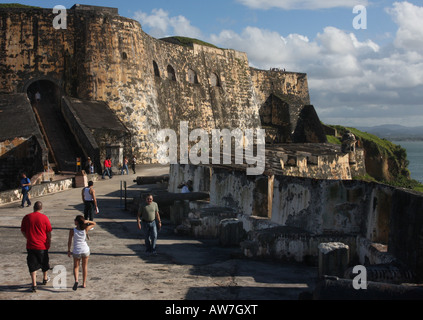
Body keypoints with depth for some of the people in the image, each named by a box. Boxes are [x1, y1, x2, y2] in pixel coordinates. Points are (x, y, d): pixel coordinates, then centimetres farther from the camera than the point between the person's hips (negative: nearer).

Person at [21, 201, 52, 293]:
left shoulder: (26, 218, -5)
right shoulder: (44, 218, -10)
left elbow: (23, 231, 6)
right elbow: (49, 233, -4)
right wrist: (49, 243, 10)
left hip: (30, 245, 1)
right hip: (42, 245, -1)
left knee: (32, 265, 6)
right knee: (44, 262, 21)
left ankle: (34, 285, 0)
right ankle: (45, 279, 41)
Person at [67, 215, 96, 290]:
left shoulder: (72, 231, -13)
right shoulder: (85, 229, -9)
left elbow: (69, 241, -5)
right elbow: (94, 223, 7)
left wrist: (68, 251, 9)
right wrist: (86, 222, -12)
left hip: (76, 251, -1)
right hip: (85, 250, 1)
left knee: (76, 267, 15)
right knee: (85, 266, 19)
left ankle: (76, 280, -10)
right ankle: (84, 283, 25)